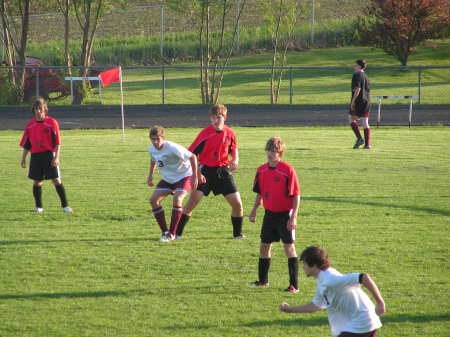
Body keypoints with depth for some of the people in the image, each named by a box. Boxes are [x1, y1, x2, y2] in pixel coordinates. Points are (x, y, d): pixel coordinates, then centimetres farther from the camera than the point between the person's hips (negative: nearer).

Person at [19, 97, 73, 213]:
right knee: (37, 182, 6)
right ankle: (38, 207, 17)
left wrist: (56, 157, -12)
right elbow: (26, 144, 14)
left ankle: (65, 205, -1)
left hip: (49, 155, -4)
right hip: (35, 156, 4)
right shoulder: (30, 125, 8)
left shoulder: (52, 123, -4)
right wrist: (23, 158, 11)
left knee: (57, 180, -5)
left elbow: (57, 142, -5)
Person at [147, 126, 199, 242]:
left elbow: (192, 157, -23)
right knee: (153, 200, -9)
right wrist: (150, 175, 8)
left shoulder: (173, 148, -30)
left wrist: (195, 177, -22)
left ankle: (172, 233, -16)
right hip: (168, 179, 7)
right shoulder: (152, 149, -10)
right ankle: (165, 232, 1)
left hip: (184, 176, -7)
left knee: (177, 199, -28)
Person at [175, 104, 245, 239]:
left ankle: (238, 233, 19)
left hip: (223, 171, 3)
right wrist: (197, 173, -17)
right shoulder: (205, 134, -14)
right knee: (192, 202, -11)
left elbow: (234, 148, 19)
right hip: (206, 171, -3)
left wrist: (235, 159, -3)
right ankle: (177, 232, -3)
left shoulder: (230, 133, -2)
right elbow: (192, 154, -10)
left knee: (237, 204, -1)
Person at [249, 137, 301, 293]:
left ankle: (294, 285, -7)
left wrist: (293, 217, -17)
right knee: (264, 246, 15)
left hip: (285, 214, -6)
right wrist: (254, 210, 17)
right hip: (269, 213, 6)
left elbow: (296, 195, -13)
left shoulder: (288, 170, -14)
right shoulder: (262, 170, 4)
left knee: (289, 247, -8)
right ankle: (263, 280, 32)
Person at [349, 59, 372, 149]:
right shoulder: (365, 76, 17)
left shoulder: (357, 75, -10)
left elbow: (357, 89, -20)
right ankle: (367, 144, -1)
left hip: (358, 101, -7)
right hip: (366, 101, 7)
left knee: (351, 119, 7)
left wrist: (353, 101, -20)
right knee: (365, 123, 4)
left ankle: (359, 138, -6)